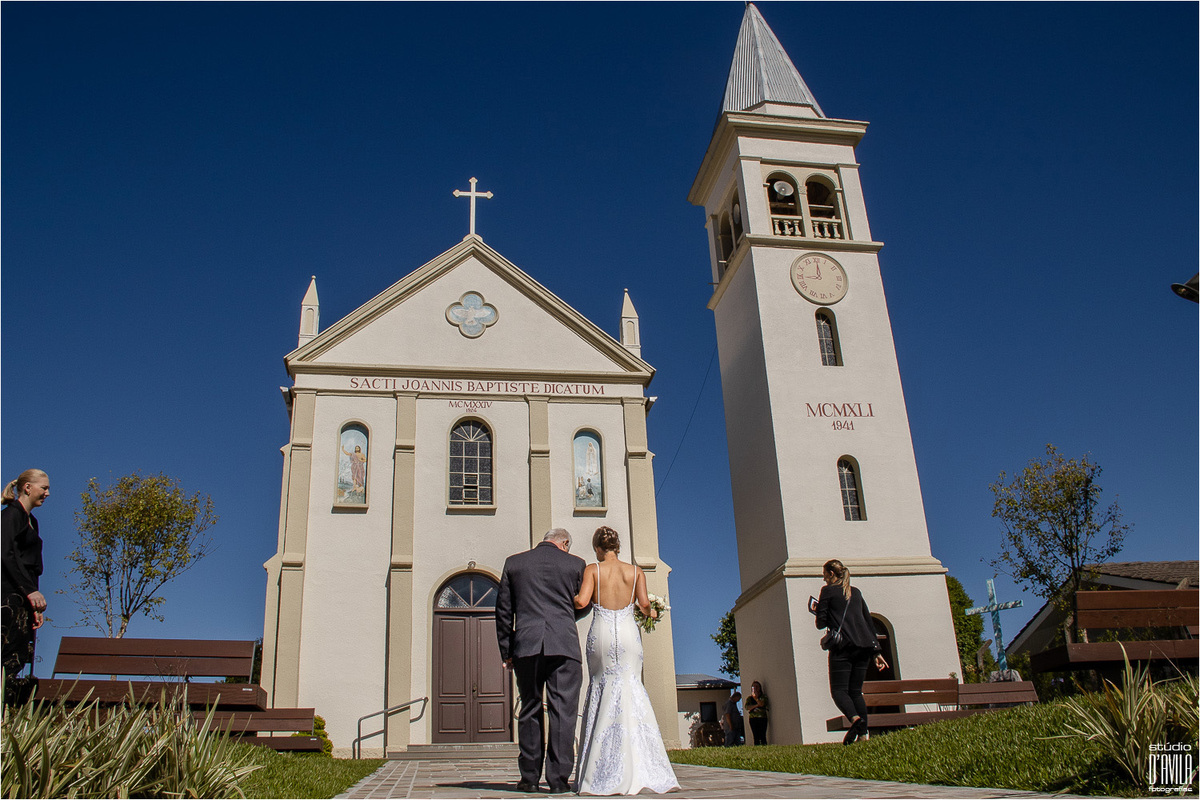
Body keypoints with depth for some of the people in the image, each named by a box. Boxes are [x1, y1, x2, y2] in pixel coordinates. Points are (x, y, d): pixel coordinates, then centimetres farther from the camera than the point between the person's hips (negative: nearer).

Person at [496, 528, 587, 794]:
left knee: (530, 711, 11)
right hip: (564, 645, -2)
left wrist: (506, 651, 15)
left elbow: (503, 610, 11)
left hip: (526, 646, 2)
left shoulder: (513, 562, 11)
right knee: (563, 711, 2)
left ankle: (530, 777, 13)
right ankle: (558, 777, 0)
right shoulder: (575, 564, 7)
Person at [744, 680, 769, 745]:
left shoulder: (763, 697, 9)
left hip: (762, 718, -2)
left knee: (762, 736, -9)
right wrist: (756, 705, -9)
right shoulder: (749, 698, 15)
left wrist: (755, 697, -6)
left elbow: (761, 704, -11)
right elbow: (747, 707, -2)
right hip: (753, 718, 2)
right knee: (756, 737, -1)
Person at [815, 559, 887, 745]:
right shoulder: (856, 592, 20)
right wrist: (876, 651, 19)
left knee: (839, 689, -6)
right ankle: (863, 734, -2)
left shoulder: (828, 590, 2)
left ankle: (854, 718, -34)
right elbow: (869, 622, 19)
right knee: (856, 691, 10)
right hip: (863, 646, 6)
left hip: (842, 646, -6)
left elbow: (821, 622, -2)